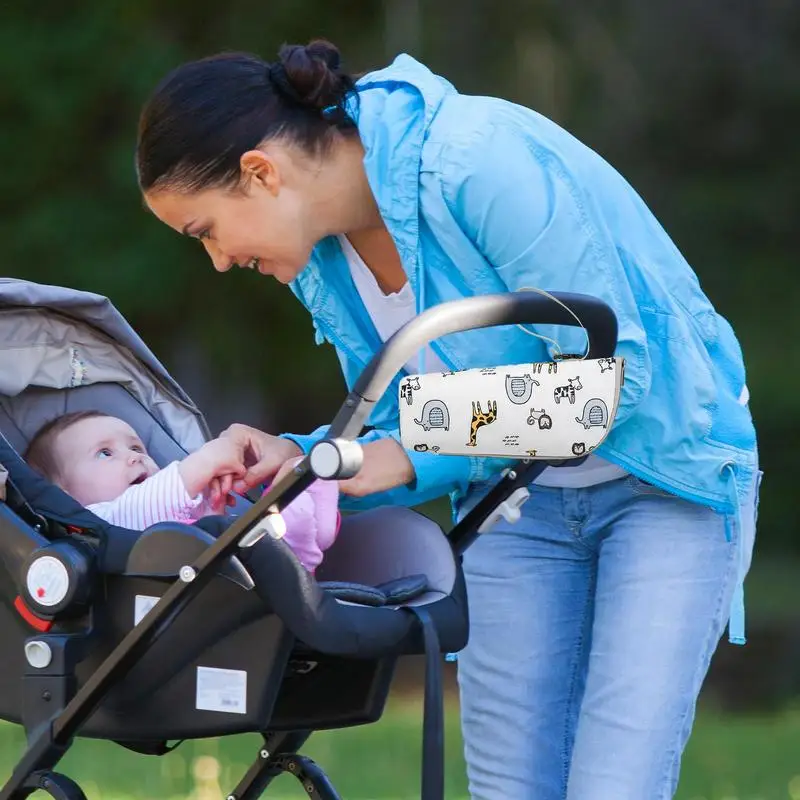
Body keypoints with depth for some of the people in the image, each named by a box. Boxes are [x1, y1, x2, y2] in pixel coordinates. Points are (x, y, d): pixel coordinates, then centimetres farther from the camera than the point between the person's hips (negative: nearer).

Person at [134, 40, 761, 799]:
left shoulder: (477, 161, -26)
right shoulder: (322, 262, -1)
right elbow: (400, 429, 9)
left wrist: (414, 456, -23)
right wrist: (303, 457, -12)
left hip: (664, 481, -7)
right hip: (518, 501, 7)